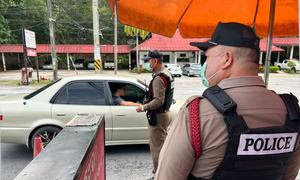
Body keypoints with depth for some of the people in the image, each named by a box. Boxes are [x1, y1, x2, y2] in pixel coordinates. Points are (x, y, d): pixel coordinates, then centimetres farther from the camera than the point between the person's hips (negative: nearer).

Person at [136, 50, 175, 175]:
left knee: (157, 147, 3)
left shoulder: (159, 78, -23)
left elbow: (158, 101, -27)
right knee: (162, 144, 22)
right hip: (165, 113, 10)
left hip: (158, 116, -10)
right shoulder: (167, 74, 9)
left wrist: (144, 107, -15)